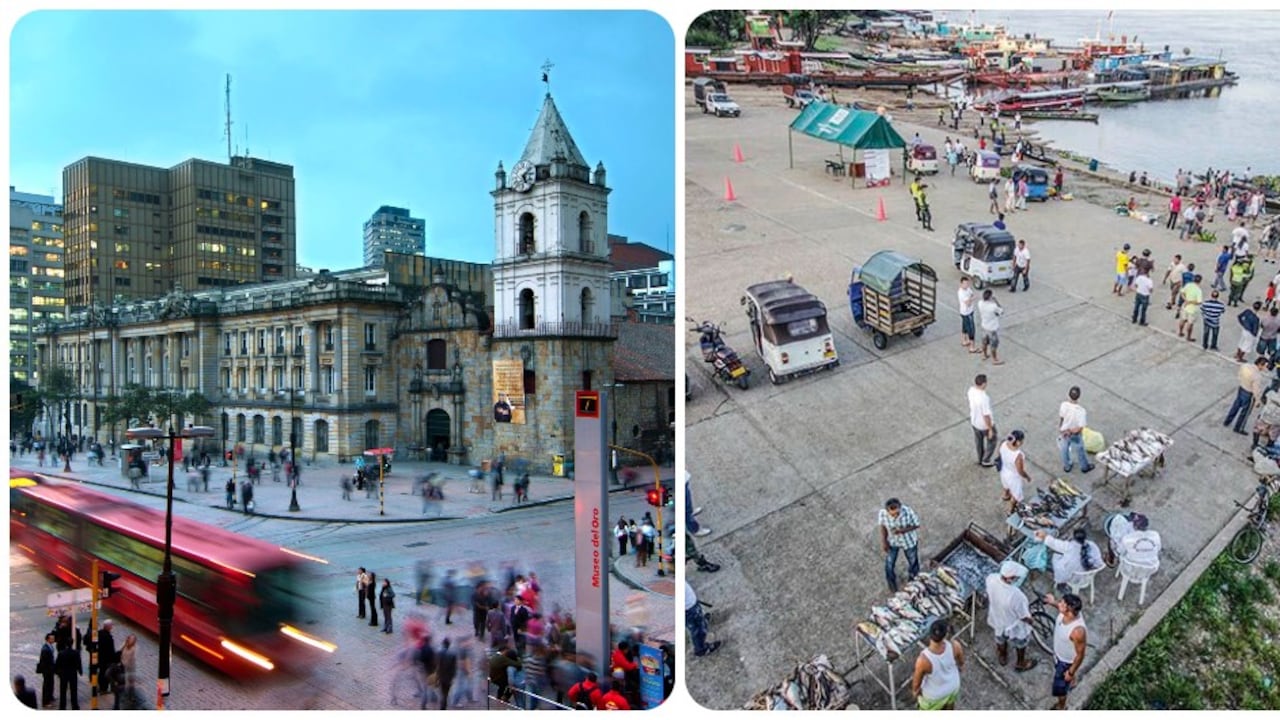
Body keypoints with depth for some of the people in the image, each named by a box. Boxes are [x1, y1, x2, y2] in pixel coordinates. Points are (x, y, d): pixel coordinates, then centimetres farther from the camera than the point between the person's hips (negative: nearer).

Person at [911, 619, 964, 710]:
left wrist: (915, 691, 0)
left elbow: (917, 681, -23)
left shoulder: (923, 660, -43)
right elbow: (961, 663, -9)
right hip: (953, 687, 3)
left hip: (934, 695, -3)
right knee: (949, 706, 37)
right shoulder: (955, 646, -35)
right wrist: (960, 666, 15)